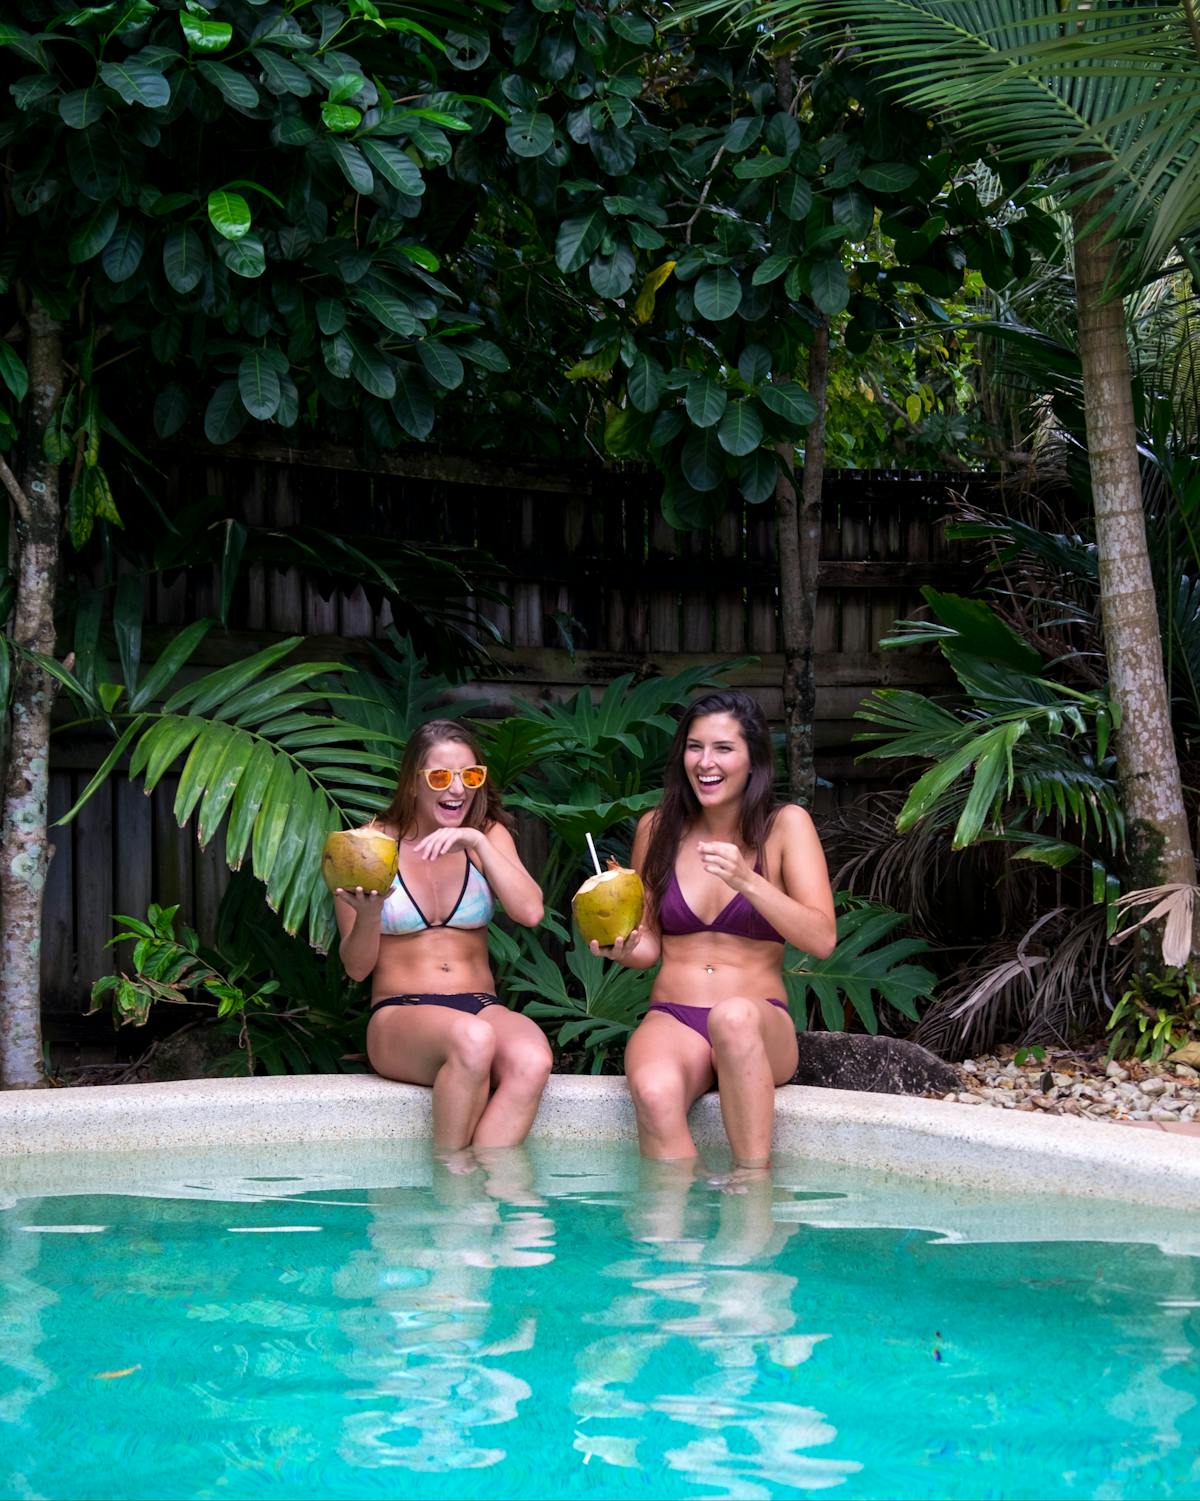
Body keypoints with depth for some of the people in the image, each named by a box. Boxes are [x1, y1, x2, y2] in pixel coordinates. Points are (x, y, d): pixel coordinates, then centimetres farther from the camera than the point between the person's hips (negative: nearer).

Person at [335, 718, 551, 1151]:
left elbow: (530, 913, -6)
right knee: (473, 1037, -38)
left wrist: (479, 843, -14)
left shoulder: (488, 835, 12)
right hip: (399, 1014, -3)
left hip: (482, 1006, 3)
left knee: (532, 1060, -33)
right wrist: (369, 913, -18)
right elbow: (356, 967, 3)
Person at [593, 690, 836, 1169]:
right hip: (671, 1020, 2)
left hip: (761, 1024, -1)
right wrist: (624, 949, -7)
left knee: (734, 1016, -40)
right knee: (655, 1093, -35)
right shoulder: (657, 828, 10)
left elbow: (822, 940, -7)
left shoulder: (786, 825, 2)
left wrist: (748, 881, -19)